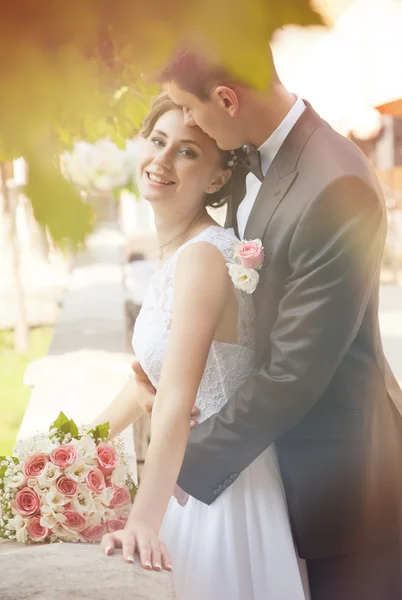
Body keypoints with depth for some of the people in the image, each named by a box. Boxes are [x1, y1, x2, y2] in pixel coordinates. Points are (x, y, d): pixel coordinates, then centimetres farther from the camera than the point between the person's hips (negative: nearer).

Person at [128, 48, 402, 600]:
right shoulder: (251, 158, 0)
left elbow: (295, 371, -26)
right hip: (280, 437, 8)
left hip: (338, 465, -8)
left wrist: (188, 464, -18)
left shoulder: (336, 191, -28)